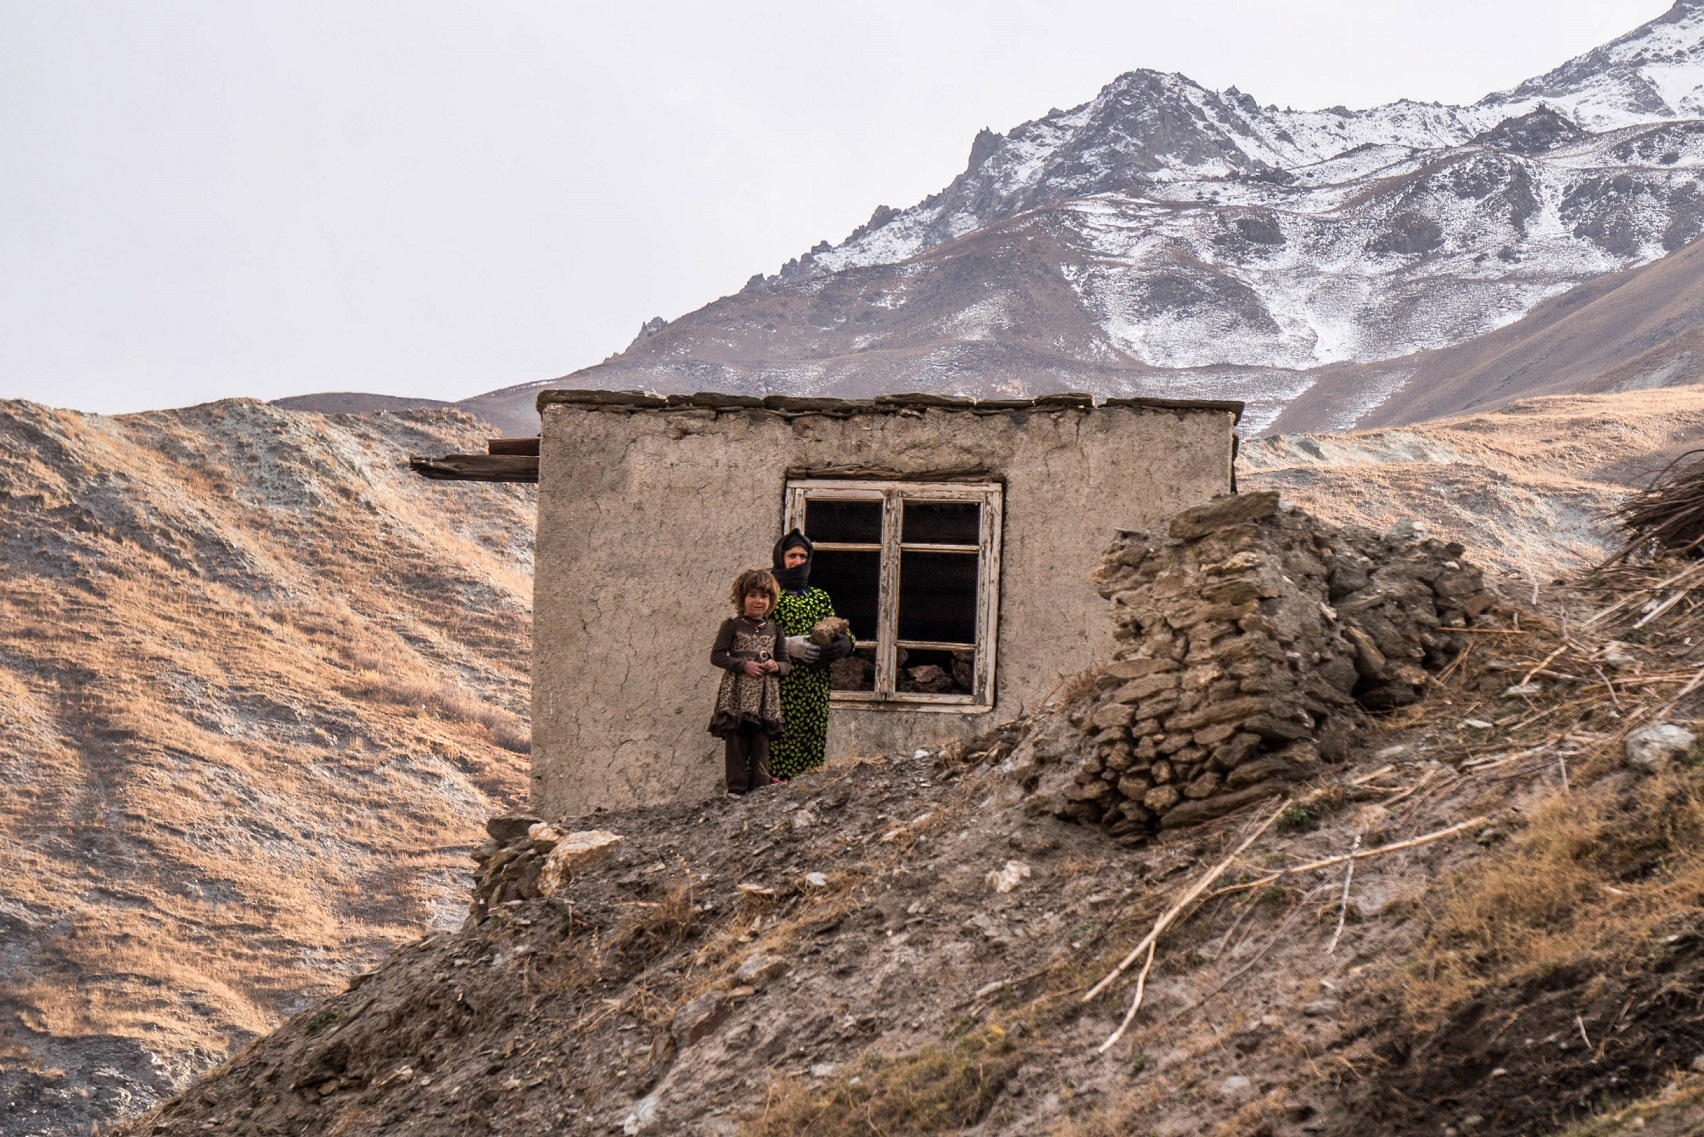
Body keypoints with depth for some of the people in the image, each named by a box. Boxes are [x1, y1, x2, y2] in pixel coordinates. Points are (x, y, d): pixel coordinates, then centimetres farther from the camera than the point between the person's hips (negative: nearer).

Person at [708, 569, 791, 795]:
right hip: (737, 696, -3)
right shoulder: (732, 626, 1)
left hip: (765, 698, 3)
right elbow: (716, 656, -3)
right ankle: (736, 792, 1)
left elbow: (786, 662, 17)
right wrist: (743, 665, -14)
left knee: (762, 747, 3)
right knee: (736, 747, -3)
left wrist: (776, 666, -6)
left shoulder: (774, 629, 13)